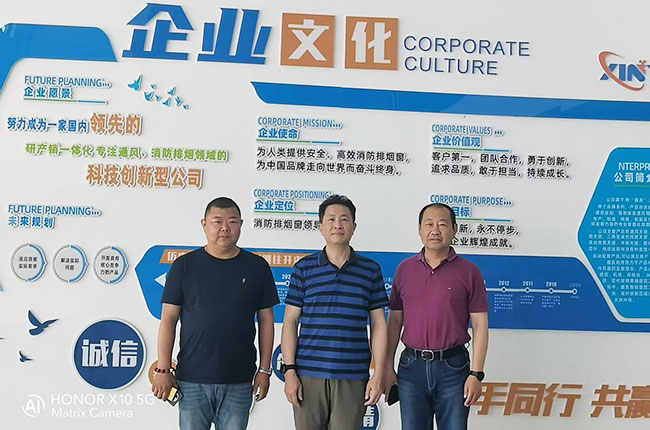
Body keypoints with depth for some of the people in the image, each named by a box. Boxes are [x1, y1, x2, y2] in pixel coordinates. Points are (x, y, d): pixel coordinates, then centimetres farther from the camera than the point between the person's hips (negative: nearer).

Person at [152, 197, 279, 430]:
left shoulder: (257, 266, 4)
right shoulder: (184, 265, 1)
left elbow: (266, 319, 6)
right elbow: (168, 318, 1)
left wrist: (264, 369, 3)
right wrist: (163, 369, -4)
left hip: (239, 382, 1)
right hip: (192, 379, -1)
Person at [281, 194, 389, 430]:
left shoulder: (370, 270, 6)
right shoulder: (304, 268, 5)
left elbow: (378, 324, 7)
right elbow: (290, 322, 4)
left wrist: (378, 374, 1)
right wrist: (289, 370, -3)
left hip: (353, 378, 0)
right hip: (309, 375, 0)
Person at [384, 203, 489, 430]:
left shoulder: (469, 272, -1)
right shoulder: (405, 269, 6)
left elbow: (480, 326, -3)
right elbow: (394, 320, 9)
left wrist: (476, 374, -9)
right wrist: (388, 367, 6)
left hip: (453, 368, -2)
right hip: (412, 367, 2)